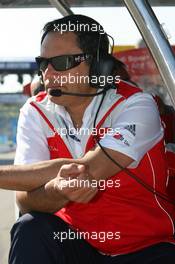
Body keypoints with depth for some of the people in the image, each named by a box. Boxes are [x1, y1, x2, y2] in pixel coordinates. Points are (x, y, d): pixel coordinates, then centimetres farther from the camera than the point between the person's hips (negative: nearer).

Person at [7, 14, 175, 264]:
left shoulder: (135, 106, -15)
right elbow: (25, 201, -15)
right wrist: (57, 191, -39)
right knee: (30, 230, -25)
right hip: (75, 242, 3)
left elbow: (87, 171, -29)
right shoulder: (35, 113, -4)